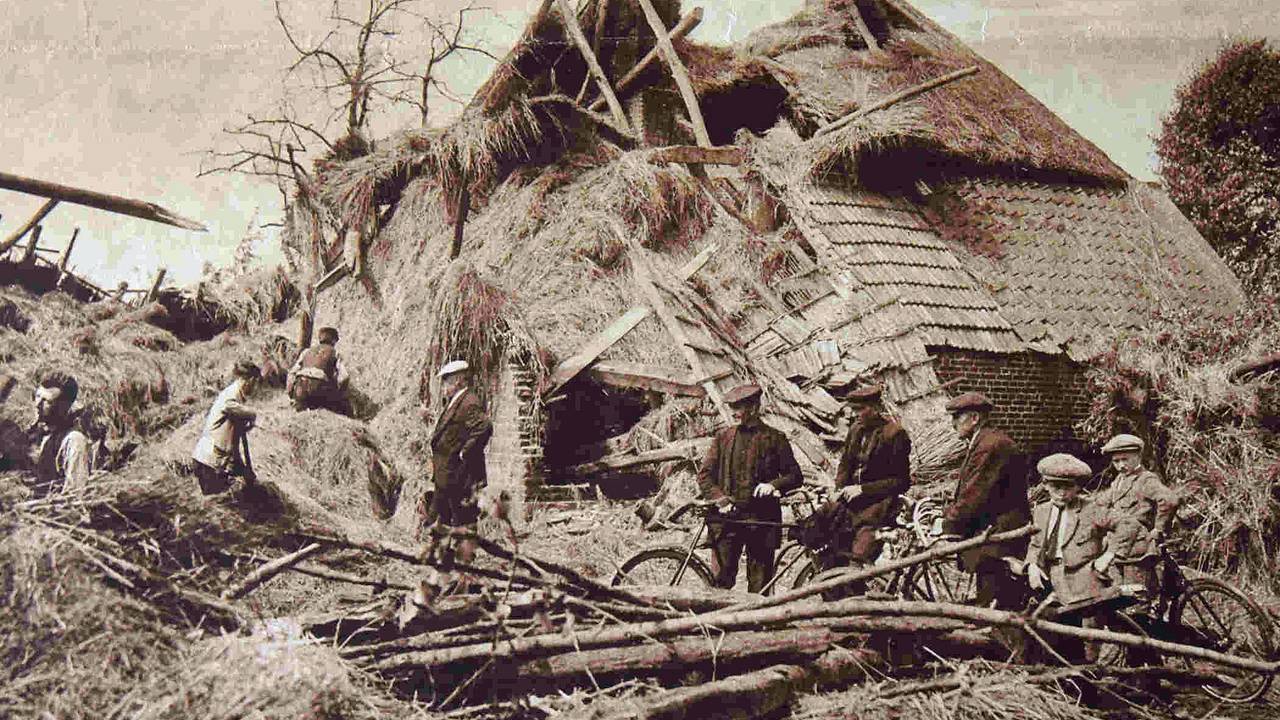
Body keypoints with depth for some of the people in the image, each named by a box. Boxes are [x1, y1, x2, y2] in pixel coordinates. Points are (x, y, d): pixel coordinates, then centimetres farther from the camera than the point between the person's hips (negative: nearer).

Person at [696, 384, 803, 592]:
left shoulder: (774, 438, 7)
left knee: (760, 585, 2)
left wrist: (773, 485, -11)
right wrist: (720, 499, -7)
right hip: (727, 519, 1)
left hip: (762, 520, -1)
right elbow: (705, 475, 10)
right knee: (720, 579, -6)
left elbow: (795, 476, 9)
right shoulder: (723, 437, 13)